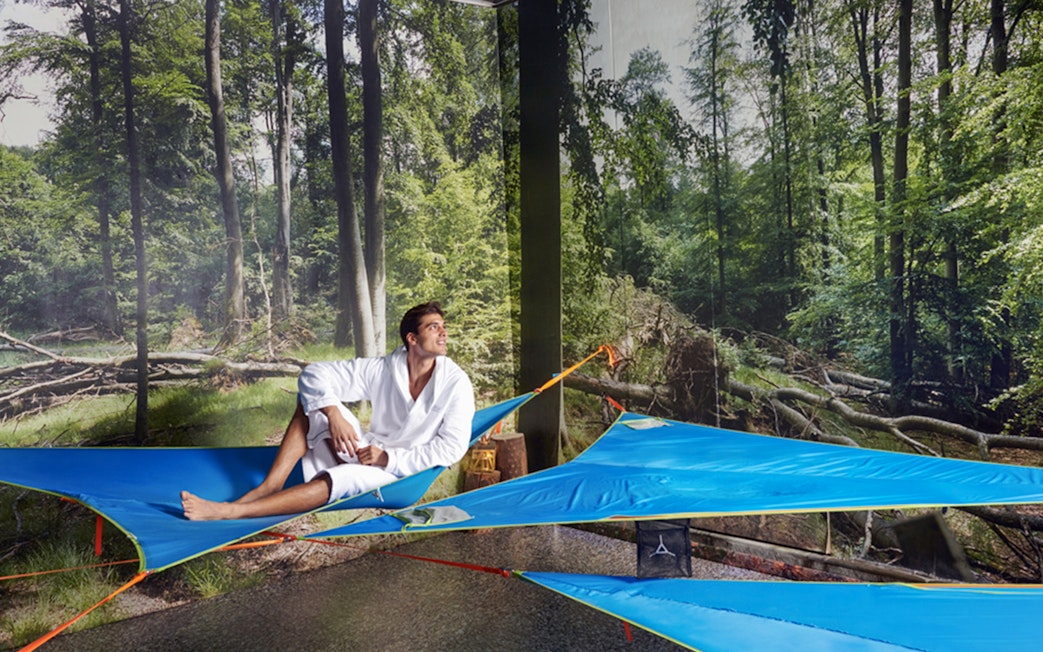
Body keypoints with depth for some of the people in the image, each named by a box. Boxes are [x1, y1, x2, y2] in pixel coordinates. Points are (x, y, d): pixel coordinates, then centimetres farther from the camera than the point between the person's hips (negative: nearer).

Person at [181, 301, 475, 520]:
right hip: (366, 451, 4)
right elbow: (314, 373, -6)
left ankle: (230, 511, -28)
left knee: (335, 480, -33)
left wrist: (389, 458, -19)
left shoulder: (455, 382, -14)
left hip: (401, 470, -4)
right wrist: (334, 415, -24)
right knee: (313, 399, -11)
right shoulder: (383, 368, -7)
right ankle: (271, 484, -18)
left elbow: (452, 446, -17)